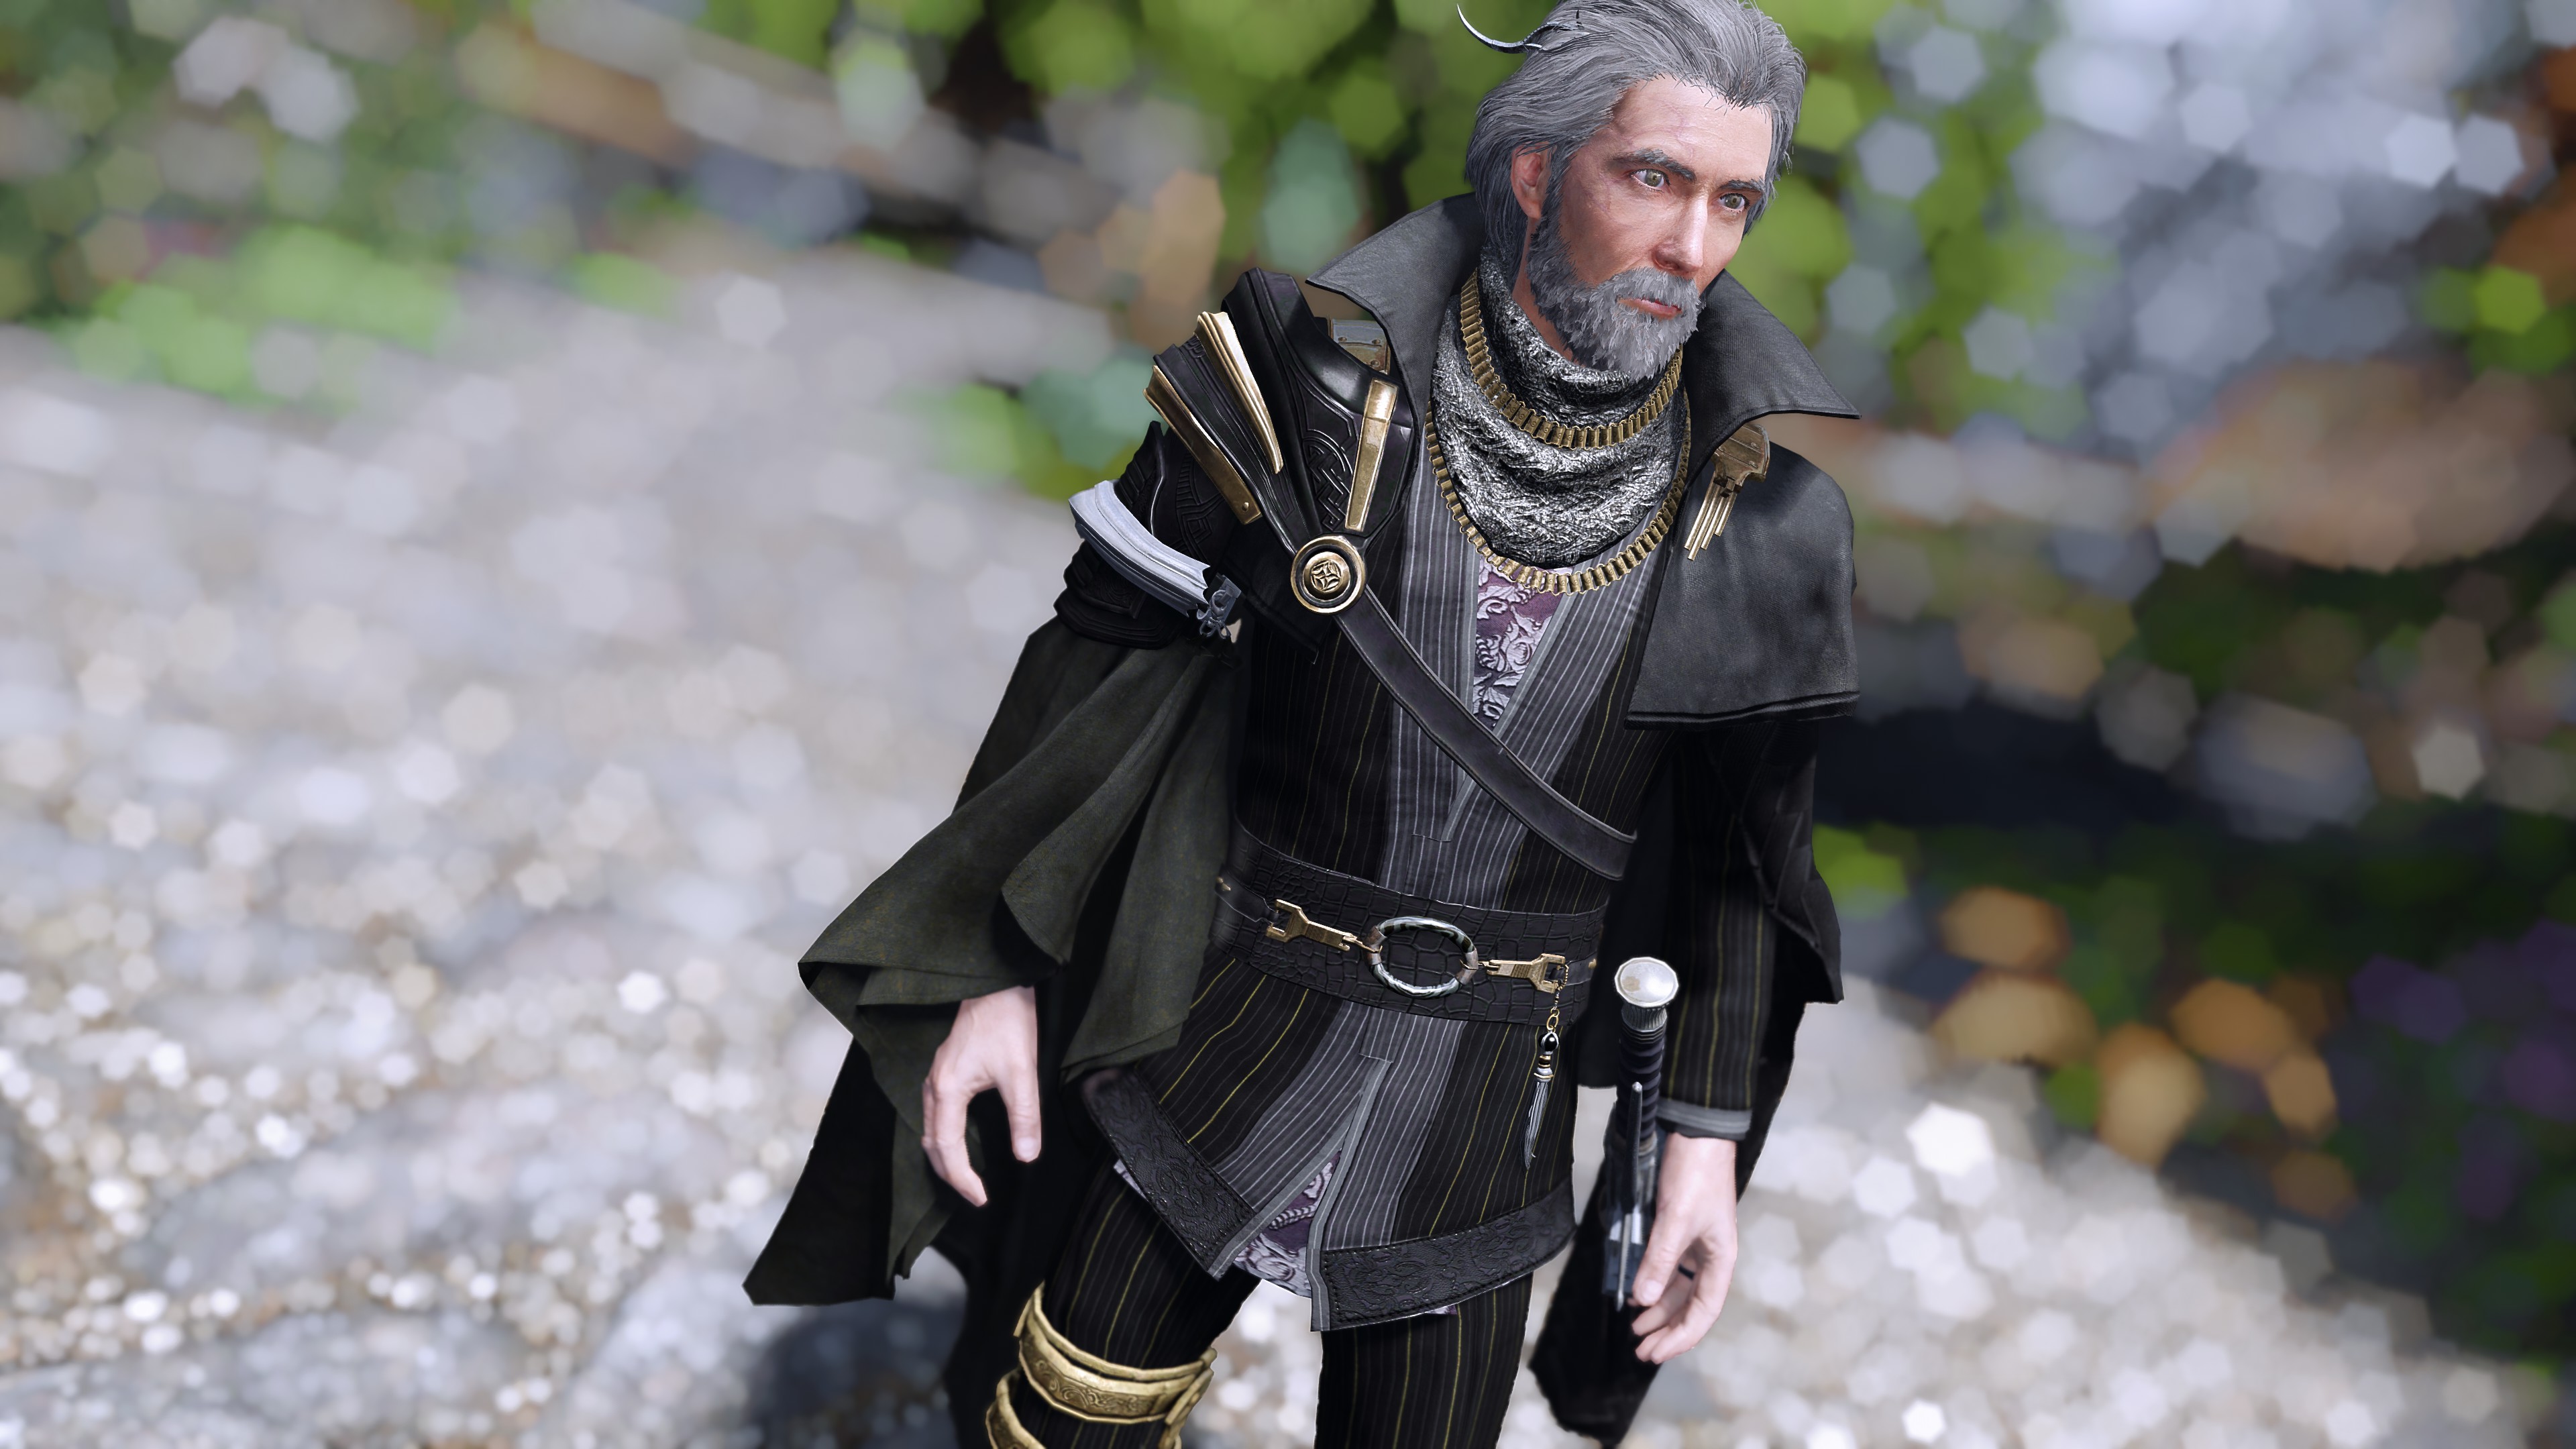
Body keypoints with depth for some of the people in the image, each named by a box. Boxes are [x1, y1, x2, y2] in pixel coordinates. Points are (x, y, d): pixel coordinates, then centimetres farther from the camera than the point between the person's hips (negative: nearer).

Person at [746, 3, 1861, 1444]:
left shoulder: (1752, 514, -8)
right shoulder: (1316, 372, -13)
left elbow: (1741, 850, 2)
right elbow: (1110, 655, -6)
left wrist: (1711, 1139, 0)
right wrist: (995, 976, -8)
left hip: (1484, 1106, 1)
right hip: (1225, 1046, -1)